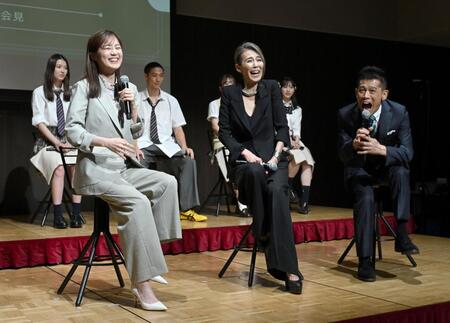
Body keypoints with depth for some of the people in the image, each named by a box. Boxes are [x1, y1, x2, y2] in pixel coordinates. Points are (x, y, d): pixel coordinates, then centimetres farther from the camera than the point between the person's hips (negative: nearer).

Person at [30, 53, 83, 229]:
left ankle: (76, 215, -30)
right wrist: (56, 141, -14)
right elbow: (39, 122, -1)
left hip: (69, 139, 2)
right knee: (59, 169, -32)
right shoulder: (40, 92, 9)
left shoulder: (71, 93, 18)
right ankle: (58, 216, -31)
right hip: (48, 139, -2)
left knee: (77, 168, -29)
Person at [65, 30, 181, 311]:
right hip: (96, 169, -6)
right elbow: (72, 130, -10)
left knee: (167, 182, -19)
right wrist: (105, 142, -25)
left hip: (126, 168, 6)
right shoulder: (85, 87, -1)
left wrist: (133, 107, -3)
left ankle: (147, 259, -12)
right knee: (138, 202, -29)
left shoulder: (129, 87, 15)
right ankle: (142, 284, -25)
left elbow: (137, 133, 15)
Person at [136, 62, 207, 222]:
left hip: (166, 146, 2)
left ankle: (186, 209, -26)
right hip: (144, 146, -2)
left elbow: (178, 127, 11)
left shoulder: (171, 100, 17)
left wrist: (184, 147, -7)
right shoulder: (136, 99, 9)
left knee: (188, 160, -27)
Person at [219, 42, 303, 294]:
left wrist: (276, 155, -14)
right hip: (243, 162, 0)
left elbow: (282, 127, 2)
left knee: (277, 191, -33)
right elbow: (224, 132, 1)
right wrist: (246, 153, -14)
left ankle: (287, 268, -35)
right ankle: (262, 235, -21)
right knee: (255, 172, -39)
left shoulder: (272, 88, 6)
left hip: (273, 158, 0)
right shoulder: (229, 93, 5)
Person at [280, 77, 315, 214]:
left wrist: (296, 139, -12)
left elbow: (297, 128, 11)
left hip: (294, 140, 5)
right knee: (298, 156, -33)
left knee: (308, 160, -24)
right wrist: (287, 141, -17)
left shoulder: (297, 109, 20)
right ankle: (288, 187, -10)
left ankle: (304, 201, -30)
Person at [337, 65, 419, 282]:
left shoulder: (399, 112, -17)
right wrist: (354, 144, -42)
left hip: (387, 166, 1)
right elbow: (343, 156, -16)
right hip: (359, 169, -1)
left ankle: (402, 235, -27)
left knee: (401, 172, -33)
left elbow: (407, 153, -21)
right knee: (365, 198, -29)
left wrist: (381, 149, -42)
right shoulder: (345, 115, -17)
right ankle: (364, 260, -19)